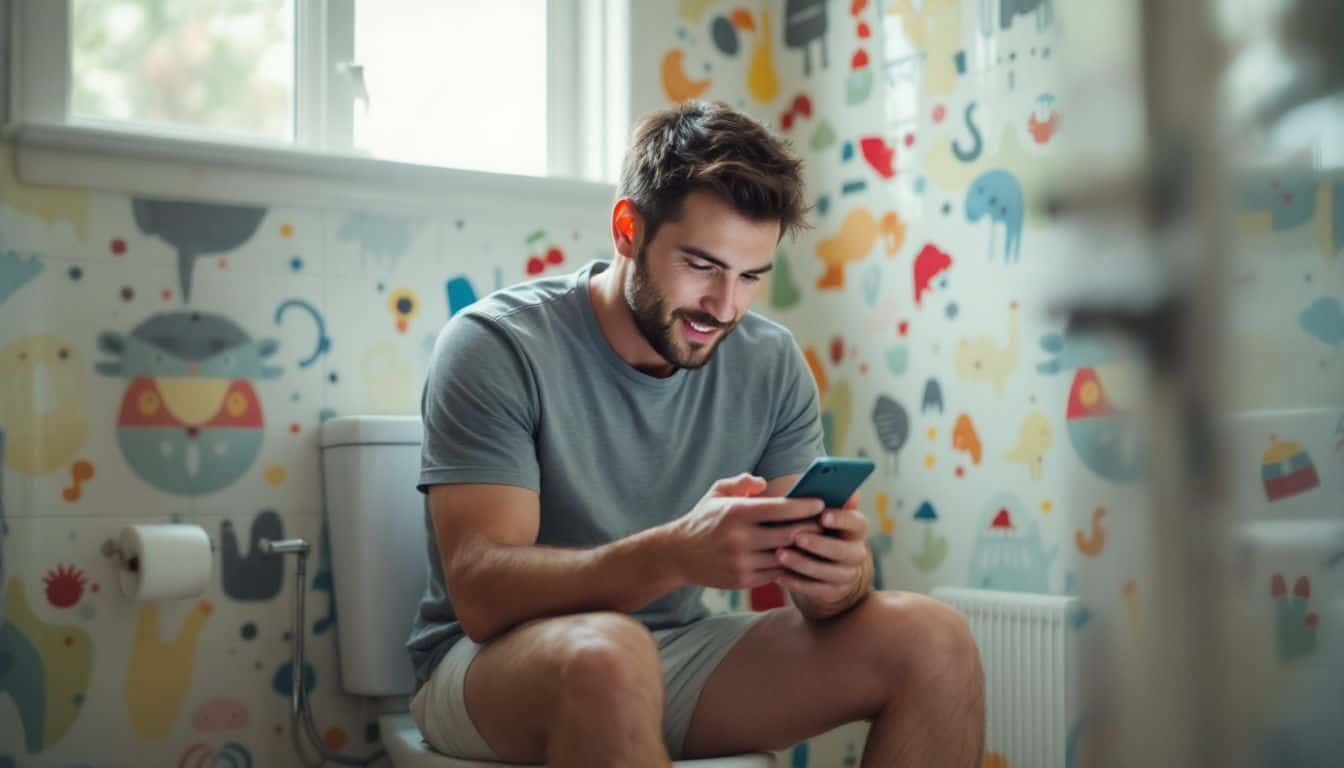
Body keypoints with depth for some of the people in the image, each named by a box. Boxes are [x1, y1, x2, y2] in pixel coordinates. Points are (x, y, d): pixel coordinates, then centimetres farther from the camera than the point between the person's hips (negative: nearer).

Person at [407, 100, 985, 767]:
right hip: (491, 660, -4)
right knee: (608, 653, -40)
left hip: (674, 655, 5)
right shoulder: (496, 346, -15)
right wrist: (673, 554, -41)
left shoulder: (771, 366, -1)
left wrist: (839, 576, -29)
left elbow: (812, 570, -4)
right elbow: (480, 594, -25)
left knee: (934, 640, -13)